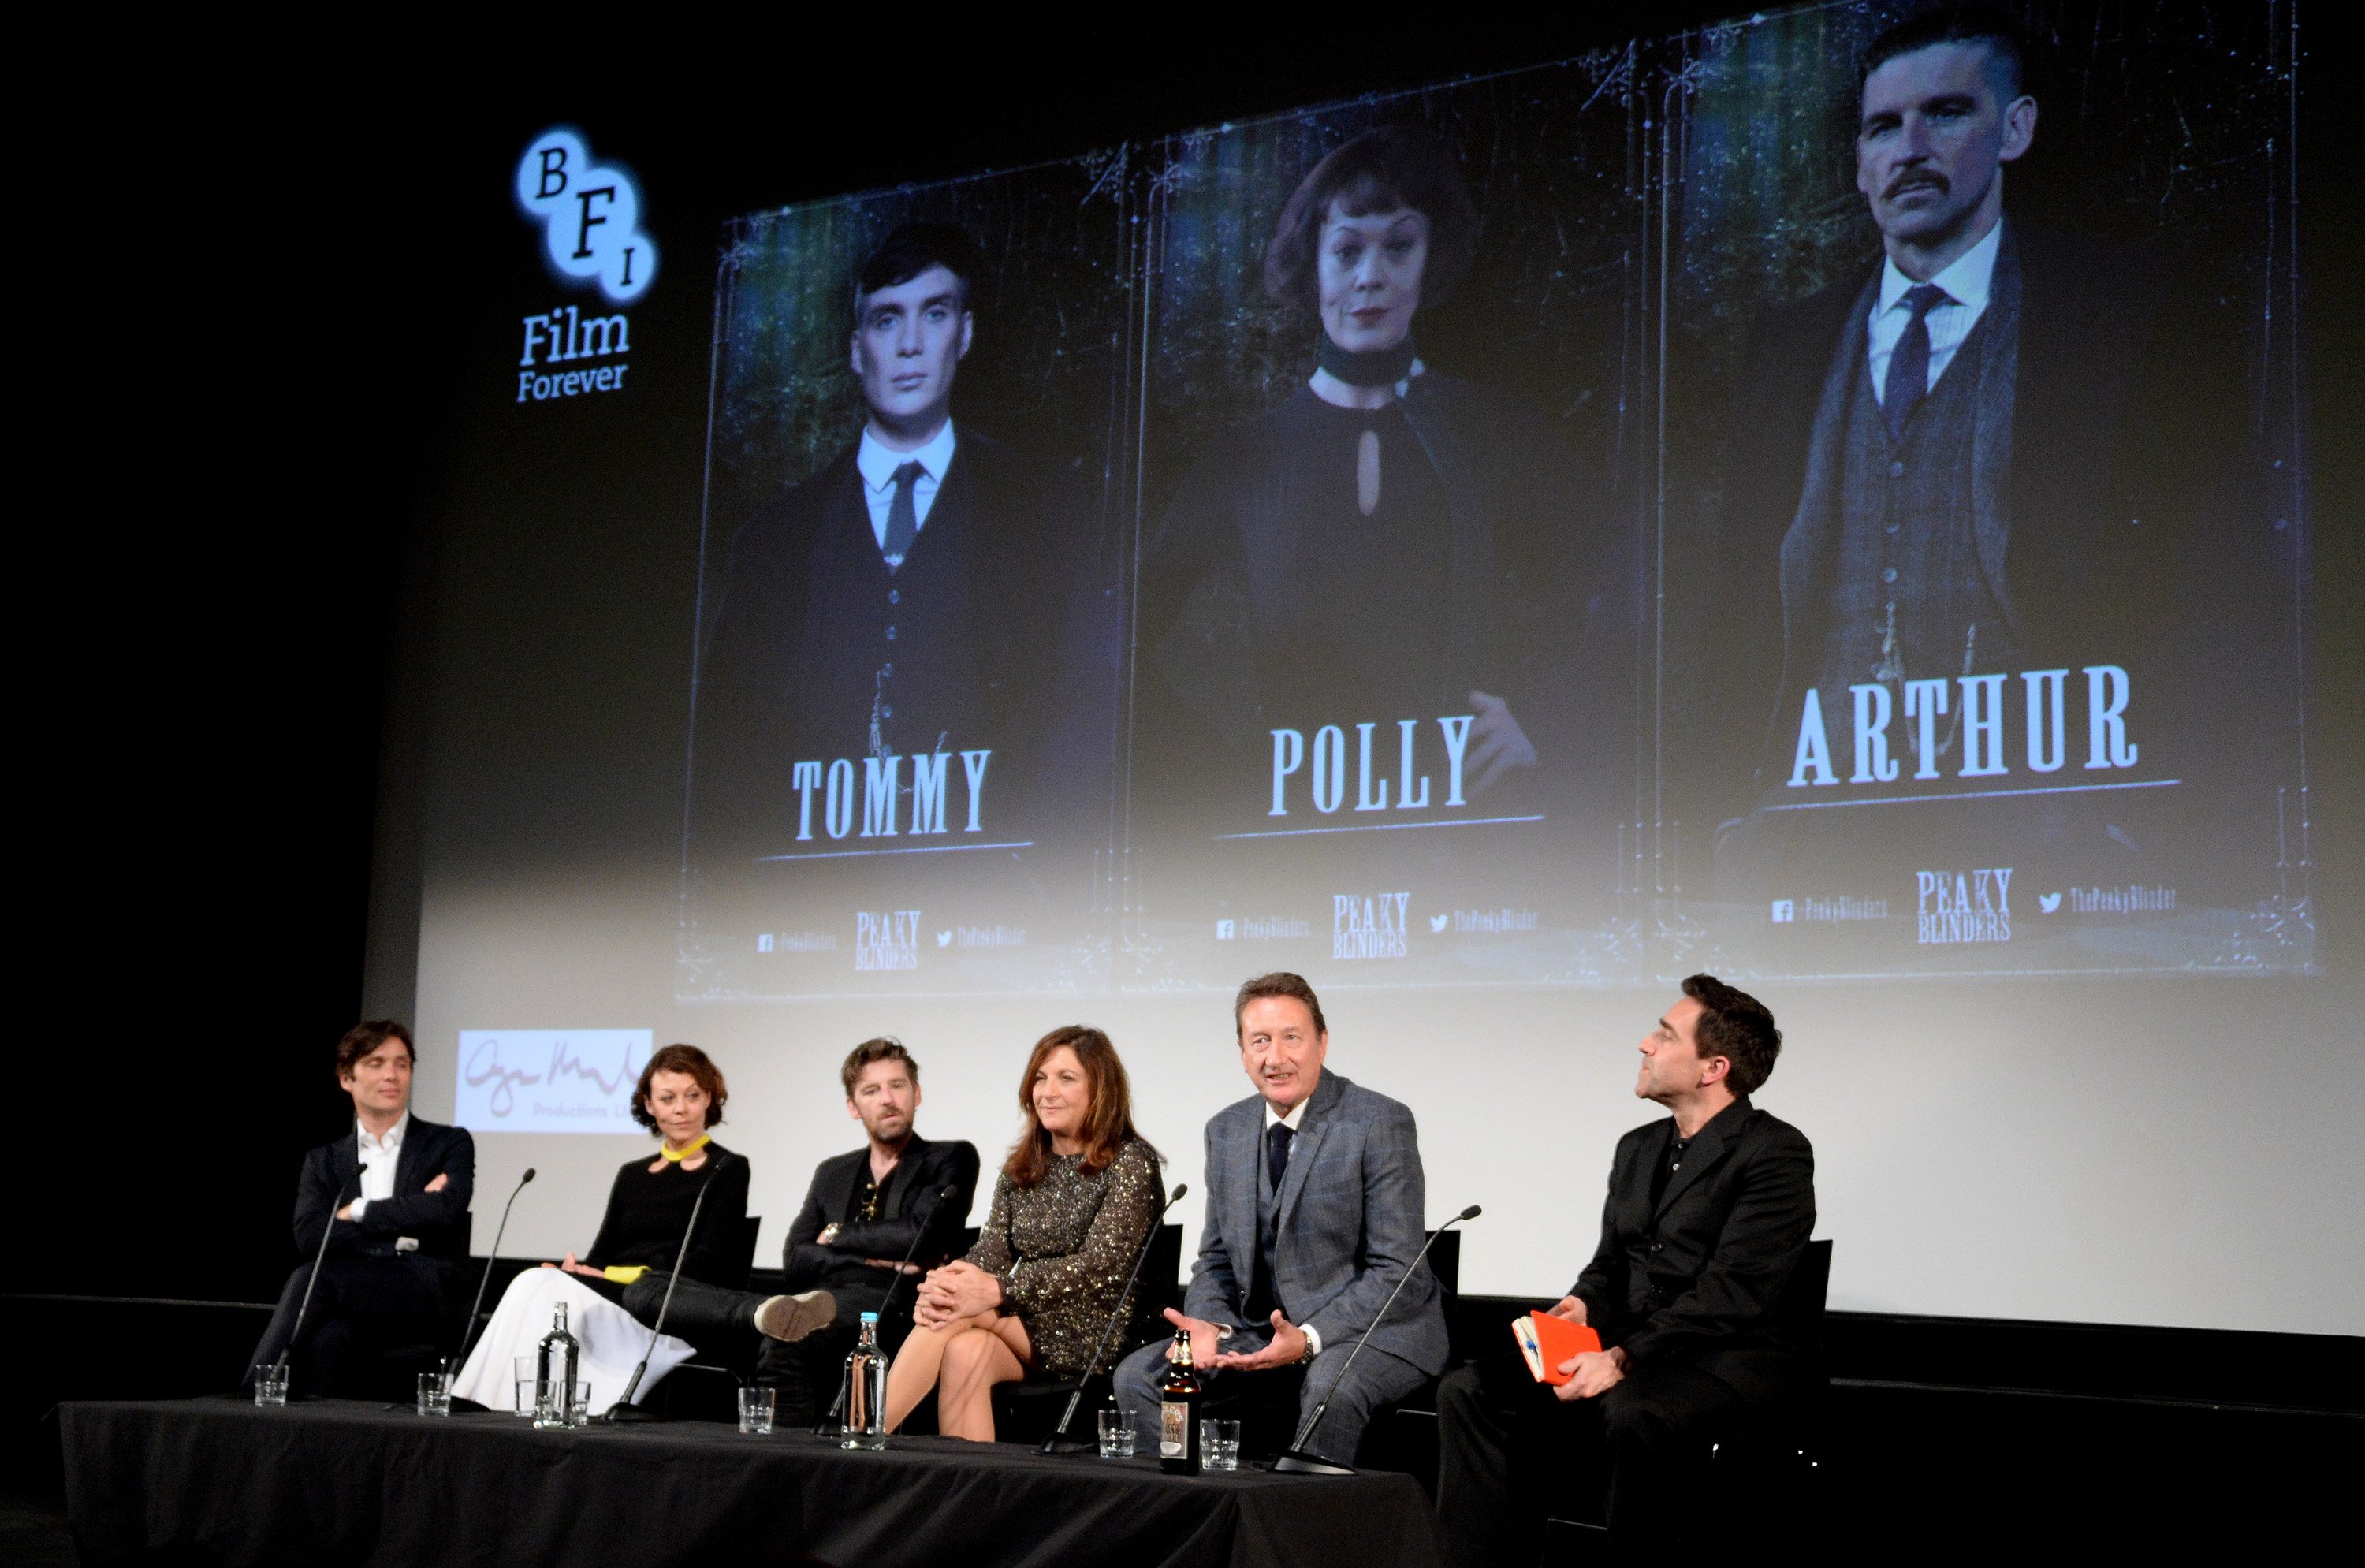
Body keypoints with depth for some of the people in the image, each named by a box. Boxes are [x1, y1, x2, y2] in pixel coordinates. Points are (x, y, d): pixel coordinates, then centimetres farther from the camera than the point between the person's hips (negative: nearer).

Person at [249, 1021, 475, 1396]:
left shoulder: (450, 1144, 13)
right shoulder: (323, 1161, 20)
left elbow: (444, 1210, -10)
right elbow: (308, 1238, 1)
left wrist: (358, 1211, -2)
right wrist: (399, 1228, -7)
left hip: (427, 1301, -2)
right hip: (360, 1307, 2)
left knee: (310, 1279, -29)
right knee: (327, 1339, -38)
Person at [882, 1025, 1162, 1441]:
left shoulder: (1130, 1163, -5)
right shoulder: (1022, 1167, 15)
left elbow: (1102, 1265, -17)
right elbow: (989, 1253, 5)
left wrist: (997, 1290, -29)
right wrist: (942, 1288, -20)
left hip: (1097, 1339, -5)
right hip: (1025, 1330, 5)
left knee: (958, 1317, -26)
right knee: (965, 1351, -31)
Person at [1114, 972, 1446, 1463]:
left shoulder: (1381, 1123, -11)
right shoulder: (1226, 1131, 8)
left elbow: (1394, 1269, -15)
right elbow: (1216, 1257, 14)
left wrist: (1309, 1339, -26)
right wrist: (1208, 1324, -9)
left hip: (1376, 1331, -6)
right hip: (1262, 1333, 6)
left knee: (1332, 1386, -37)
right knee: (1137, 1376, -9)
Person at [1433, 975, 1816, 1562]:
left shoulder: (1775, 1152, -9)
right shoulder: (1638, 1148, 17)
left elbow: (1734, 1290, -18)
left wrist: (1625, 1358, -24)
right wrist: (1583, 1305, -4)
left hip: (1731, 1355, -7)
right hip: (1628, 1345, 7)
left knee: (1635, 1412, -39)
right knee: (1469, 1390, -10)